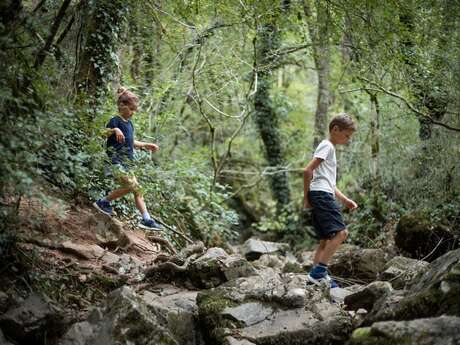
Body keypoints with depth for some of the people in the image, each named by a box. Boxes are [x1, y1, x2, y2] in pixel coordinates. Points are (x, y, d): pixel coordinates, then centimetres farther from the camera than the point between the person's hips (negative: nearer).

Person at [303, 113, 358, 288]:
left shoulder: (329, 148, 27)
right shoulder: (327, 146, -4)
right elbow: (308, 170, -16)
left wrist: (345, 200, 20)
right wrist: (306, 197, -10)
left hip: (324, 195, 11)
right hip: (321, 194, -11)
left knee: (327, 238, 9)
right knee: (340, 232, -17)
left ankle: (316, 276, 8)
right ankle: (318, 272, -19)